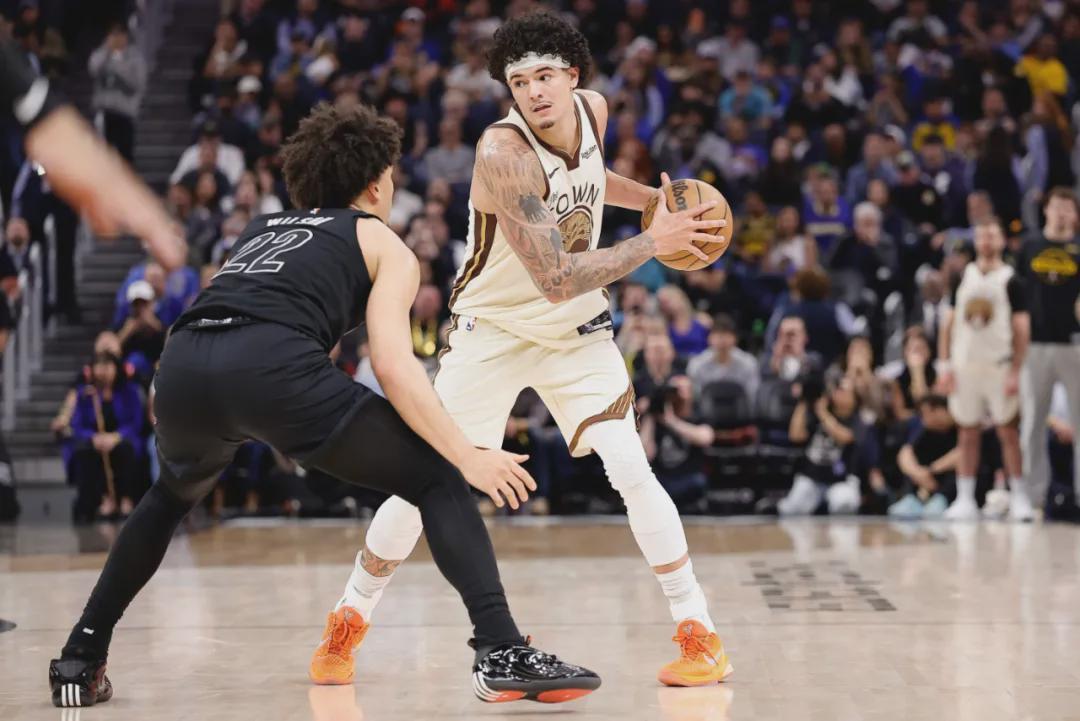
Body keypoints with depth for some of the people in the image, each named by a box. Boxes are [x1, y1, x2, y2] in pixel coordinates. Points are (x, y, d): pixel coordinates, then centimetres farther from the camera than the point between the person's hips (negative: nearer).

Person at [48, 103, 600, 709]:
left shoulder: (262, 229, 37)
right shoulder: (385, 246, 21)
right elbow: (392, 364, 3)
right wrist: (467, 455, 2)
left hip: (183, 363, 6)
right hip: (272, 364, -6)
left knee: (172, 498, 36)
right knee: (439, 482, 8)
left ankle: (81, 659, 33)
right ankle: (504, 654, -6)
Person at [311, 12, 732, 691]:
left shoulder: (594, 109, -9)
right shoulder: (503, 154, -29)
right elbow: (557, 280, -32)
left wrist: (654, 197, 7)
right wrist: (654, 242, -26)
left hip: (577, 331, 4)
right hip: (492, 329, -4)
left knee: (630, 468, -13)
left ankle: (700, 634, -4)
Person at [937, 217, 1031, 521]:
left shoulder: (1011, 280, -2)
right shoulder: (963, 277, 9)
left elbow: (1022, 329, -4)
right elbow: (949, 322, 10)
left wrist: (1016, 372, -11)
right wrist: (944, 365, 2)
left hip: (998, 366, -3)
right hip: (965, 365, 3)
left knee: (1008, 432, -2)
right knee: (968, 434, 6)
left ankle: (1019, 498, 1)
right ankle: (965, 499, 9)